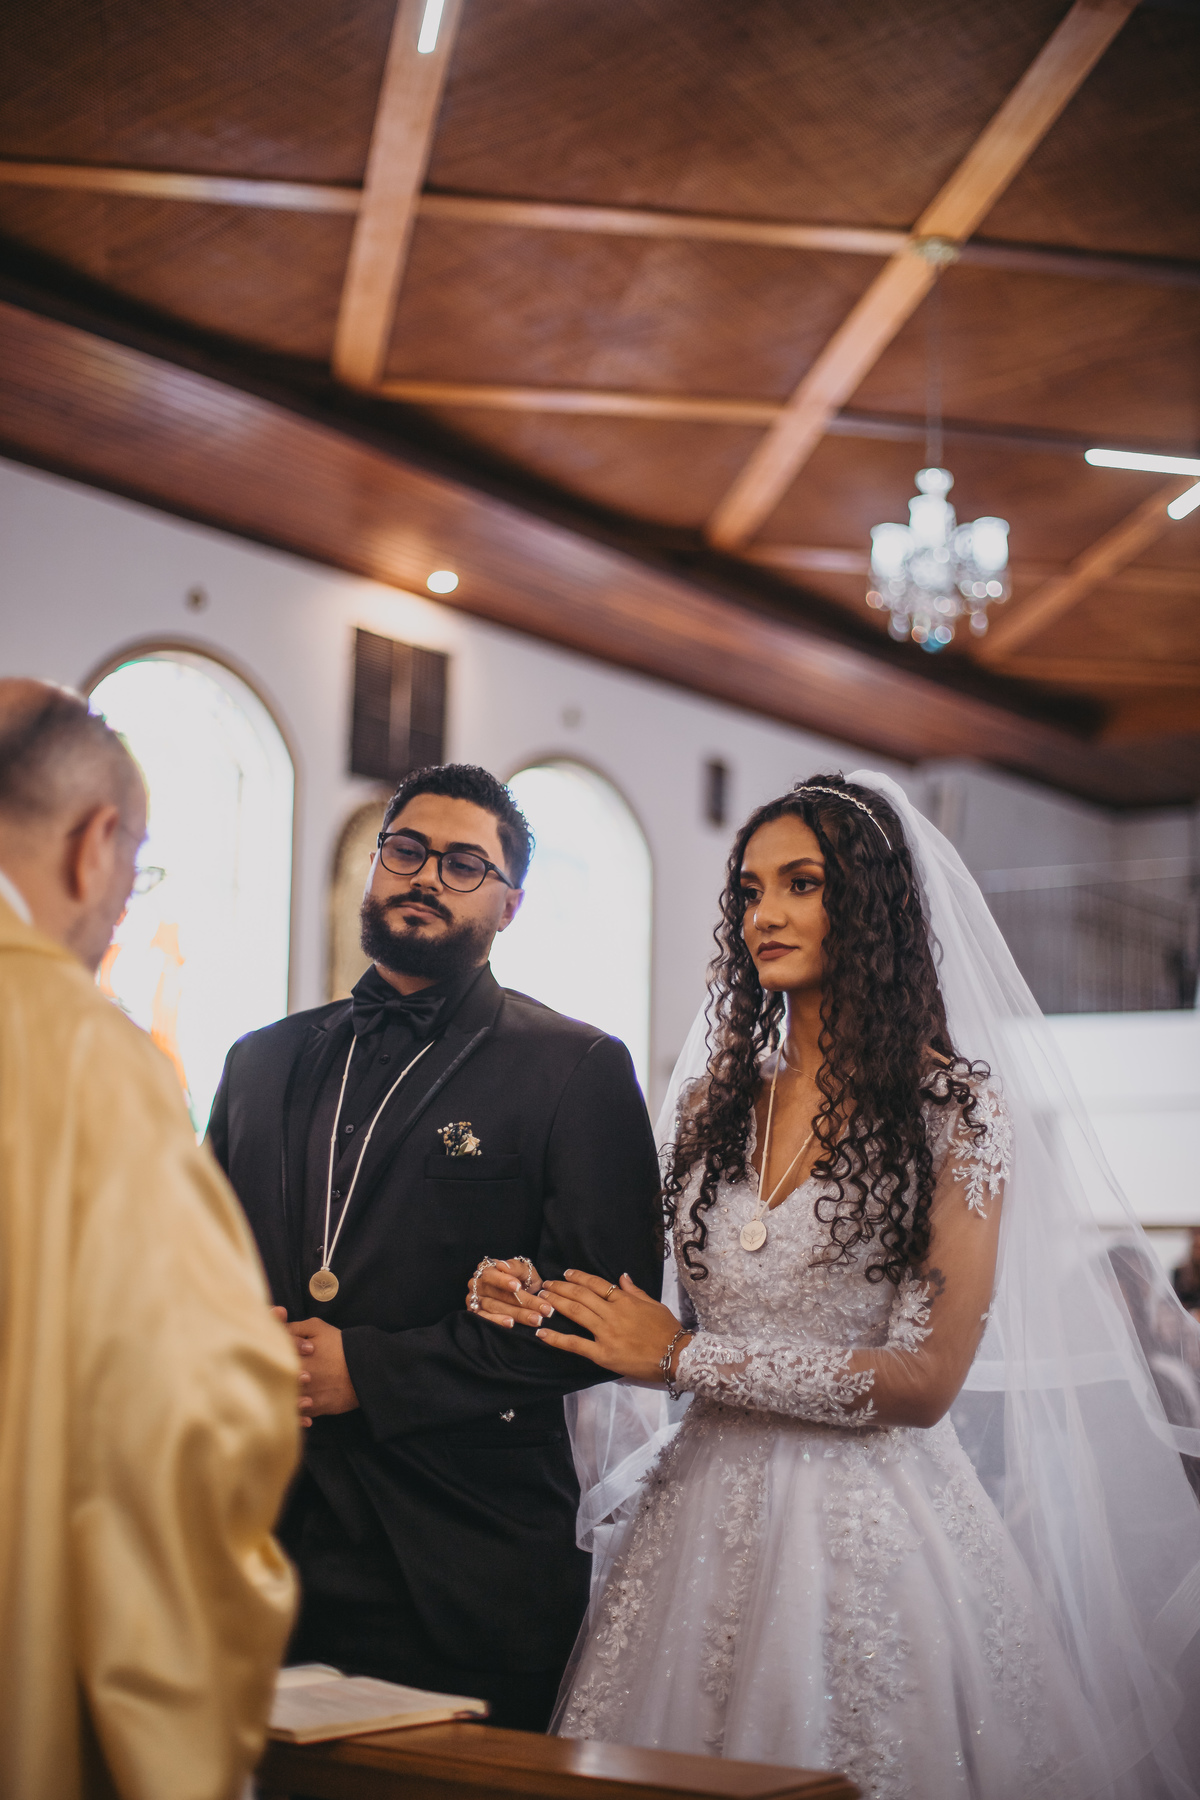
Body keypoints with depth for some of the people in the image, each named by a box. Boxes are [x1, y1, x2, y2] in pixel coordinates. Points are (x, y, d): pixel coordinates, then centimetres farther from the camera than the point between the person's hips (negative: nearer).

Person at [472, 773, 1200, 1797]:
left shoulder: (954, 1107, -8)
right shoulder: (718, 1098, 8)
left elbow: (925, 1381, -12)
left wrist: (684, 1357, -11)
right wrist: (547, 1306, -6)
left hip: (869, 1519, -4)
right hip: (711, 1511, 5)